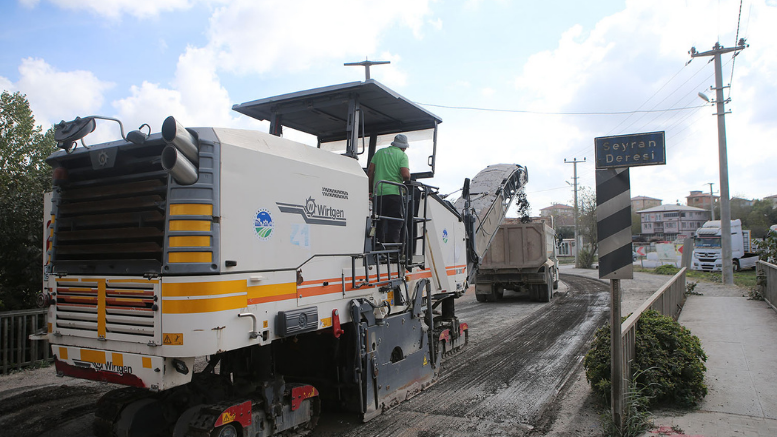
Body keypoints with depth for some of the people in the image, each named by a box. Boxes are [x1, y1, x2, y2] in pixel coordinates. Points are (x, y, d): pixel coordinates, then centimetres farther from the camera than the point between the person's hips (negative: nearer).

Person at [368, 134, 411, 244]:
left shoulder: (379, 152, 14)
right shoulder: (402, 155, 1)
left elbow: (370, 171, 10)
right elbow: (405, 175, -12)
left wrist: (371, 189, 17)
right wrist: (407, 179, 11)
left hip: (378, 193, 4)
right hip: (394, 192, -4)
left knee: (379, 223, 10)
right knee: (395, 224, -1)